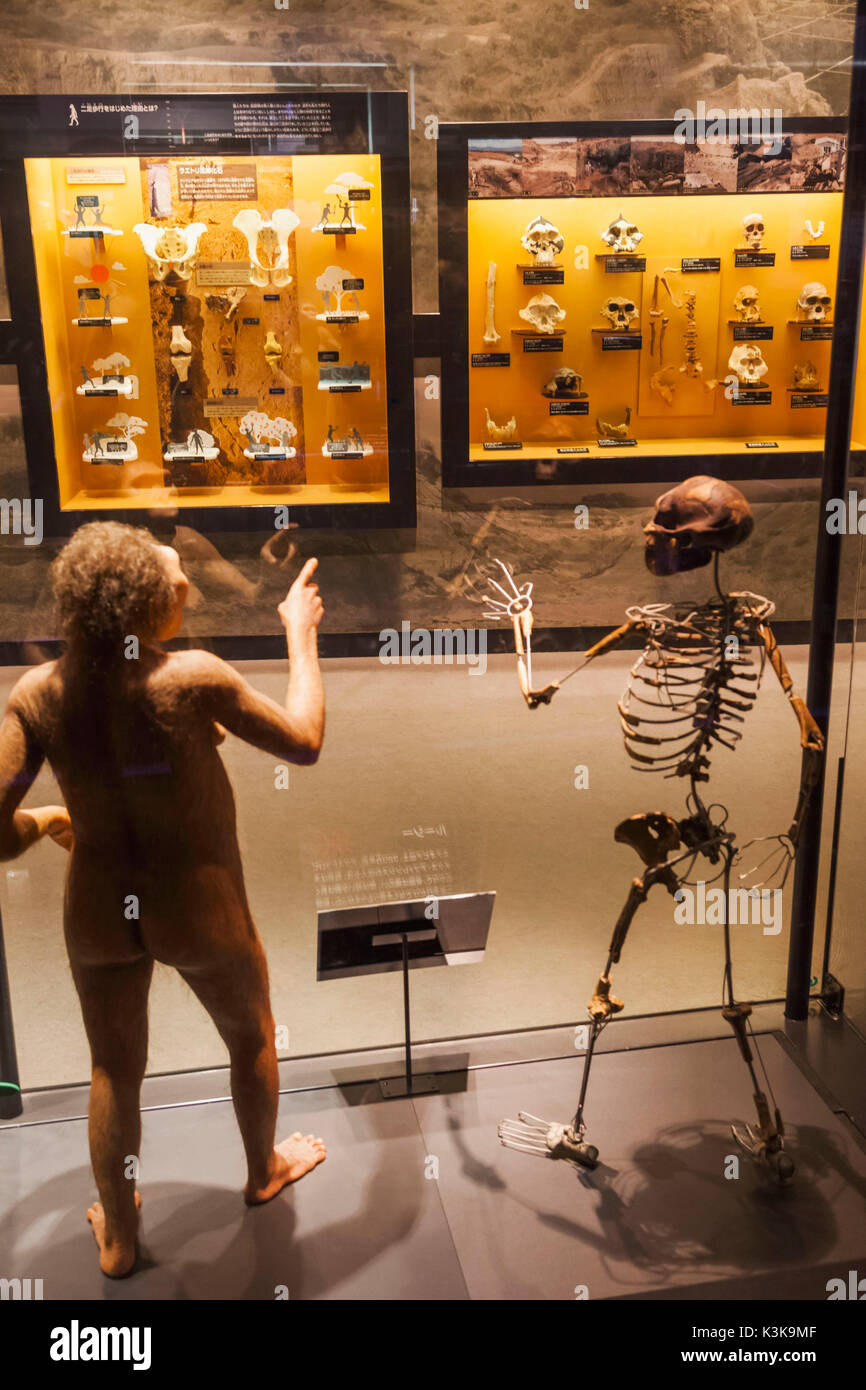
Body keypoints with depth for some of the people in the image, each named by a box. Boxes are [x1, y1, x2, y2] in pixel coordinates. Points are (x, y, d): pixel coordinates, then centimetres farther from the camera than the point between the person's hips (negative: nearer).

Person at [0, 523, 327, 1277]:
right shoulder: (193, 678, -26)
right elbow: (304, 741, -13)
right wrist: (302, 635, -3)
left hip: (98, 910, 3)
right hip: (200, 910, -3)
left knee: (115, 1068, 25)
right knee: (251, 1036, 27)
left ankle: (117, 1237, 43)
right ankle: (265, 1170, 52)